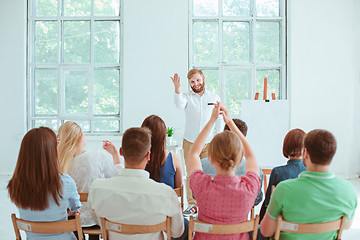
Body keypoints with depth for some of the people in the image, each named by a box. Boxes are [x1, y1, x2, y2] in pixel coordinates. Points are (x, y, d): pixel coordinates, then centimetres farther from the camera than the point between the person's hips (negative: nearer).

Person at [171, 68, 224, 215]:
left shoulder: (214, 98, 8)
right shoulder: (187, 96, 5)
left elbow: (220, 121, 10)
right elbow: (180, 104, -19)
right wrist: (177, 88, -35)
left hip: (209, 143, 0)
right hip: (190, 142, 0)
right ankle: (192, 204, 13)